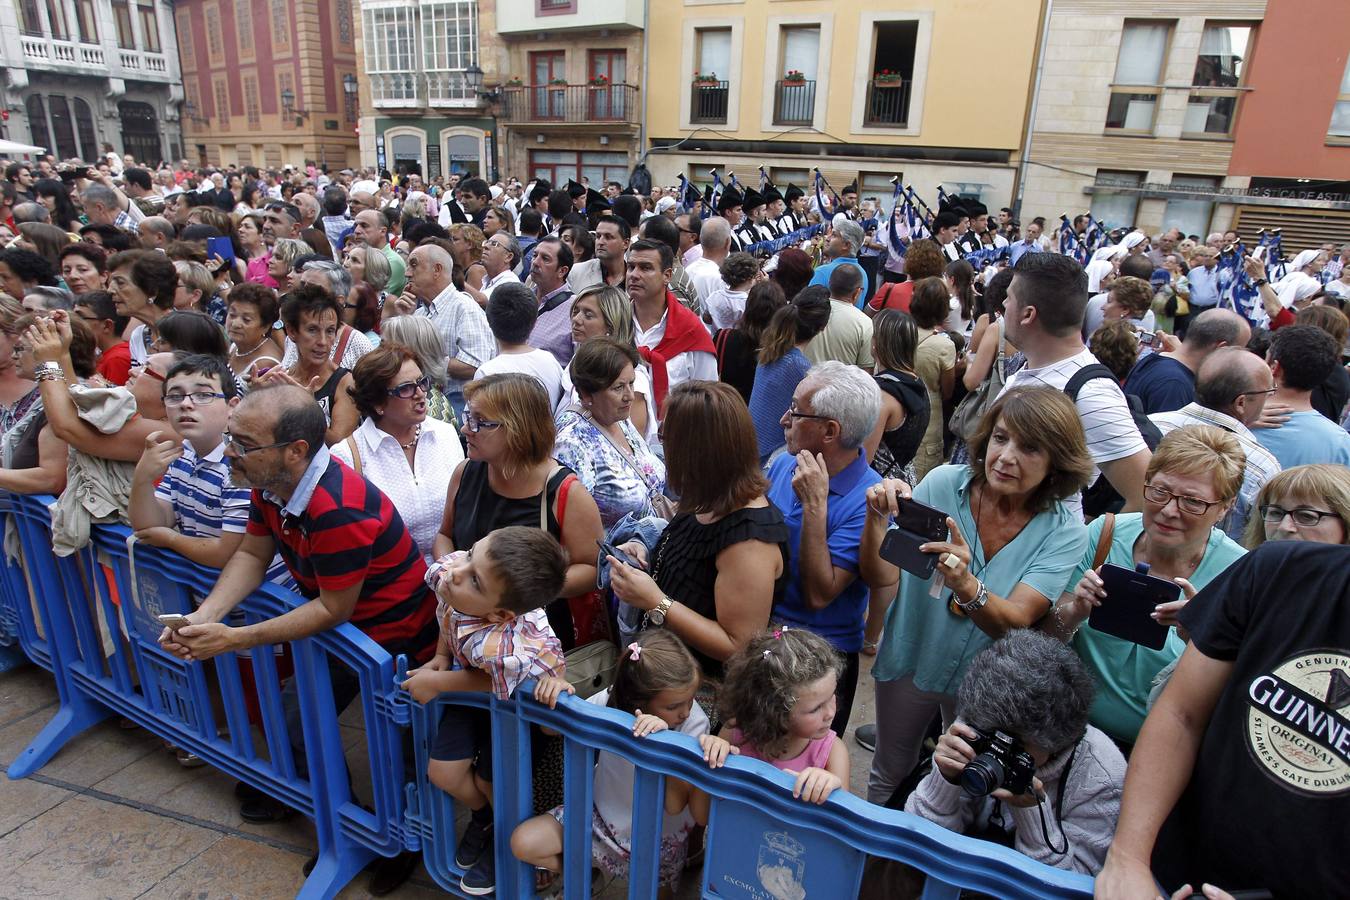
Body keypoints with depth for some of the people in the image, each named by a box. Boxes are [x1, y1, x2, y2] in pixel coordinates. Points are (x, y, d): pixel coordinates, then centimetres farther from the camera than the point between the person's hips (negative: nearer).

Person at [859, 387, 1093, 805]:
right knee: (889, 775, 22)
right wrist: (877, 520, -39)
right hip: (910, 660, 0)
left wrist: (965, 586, -49)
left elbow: (1016, 621, -29)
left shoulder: (1064, 532, -17)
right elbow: (880, 578, -19)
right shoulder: (943, 484, -18)